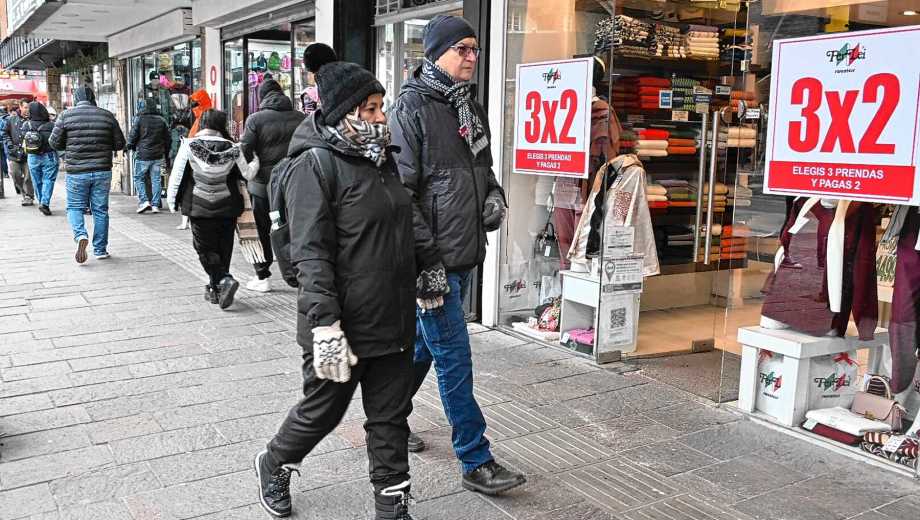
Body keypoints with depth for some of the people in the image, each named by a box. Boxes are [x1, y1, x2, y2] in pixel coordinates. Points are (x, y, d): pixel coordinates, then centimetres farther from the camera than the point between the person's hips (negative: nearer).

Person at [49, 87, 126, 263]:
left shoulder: (66, 116, -3)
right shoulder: (107, 116, 1)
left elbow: (55, 143, 0)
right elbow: (120, 144, 4)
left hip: (76, 172, -1)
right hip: (102, 171, 1)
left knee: (75, 207, 13)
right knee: (100, 210, 10)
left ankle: (80, 236, -14)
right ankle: (100, 249, 15)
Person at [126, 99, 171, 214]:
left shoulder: (139, 119, -7)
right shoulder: (161, 120, 6)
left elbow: (132, 136, -7)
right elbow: (168, 138, 10)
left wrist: (129, 146, 12)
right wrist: (165, 152, 19)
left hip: (142, 155, -4)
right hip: (158, 156, 4)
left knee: (138, 178, 8)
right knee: (156, 179, 7)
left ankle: (144, 201, -6)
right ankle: (155, 205, 5)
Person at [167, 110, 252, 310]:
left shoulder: (189, 146, -7)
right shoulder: (232, 148, -3)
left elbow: (176, 176, -5)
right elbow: (246, 173, 7)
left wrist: (172, 201, 7)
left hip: (199, 208, -2)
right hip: (227, 207, 2)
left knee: (206, 249, 6)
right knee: (223, 248, 14)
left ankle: (224, 280, -14)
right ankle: (215, 289, 21)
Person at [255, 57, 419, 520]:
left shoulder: (381, 159, 12)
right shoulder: (317, 164, -14)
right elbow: (310, 253, -21)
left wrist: (423, 283, 23)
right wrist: (325, 325, -26)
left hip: (393, 321, 7)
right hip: (344, 325, -7)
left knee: (391, 418, 12)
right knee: (322, 411, 12)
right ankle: (274, 466, 40)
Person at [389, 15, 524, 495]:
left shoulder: (471, 108, 14)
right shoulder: (412, 106, -11)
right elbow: (400, 189, -16)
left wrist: (494, 197, 4)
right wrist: (424, 260, -20)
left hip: (464, 255, 8)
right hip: (433, 259, -8)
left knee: (423, 345, 19)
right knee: (455, 359, -3)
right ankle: (477, 463, 7)